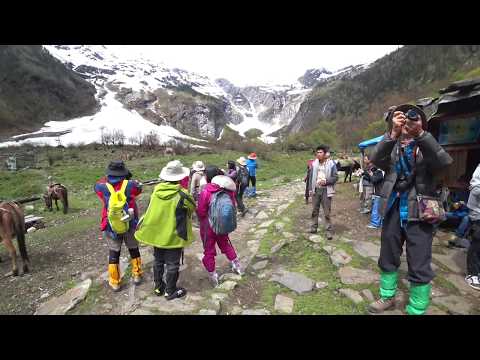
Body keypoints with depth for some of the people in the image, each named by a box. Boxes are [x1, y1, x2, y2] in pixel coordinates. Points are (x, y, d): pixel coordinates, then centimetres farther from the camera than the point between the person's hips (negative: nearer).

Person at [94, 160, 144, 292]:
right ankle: (137, 275, 33)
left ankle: (114, 282, 27)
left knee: (114, 253, 16)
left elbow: (98, 184, 12)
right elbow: (139, 188, 9)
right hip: (130, 225, 0)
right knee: (134, 249, 19)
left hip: (111, 227, 1)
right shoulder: (130, 185, -14)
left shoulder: (103, 187, -12)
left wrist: (108, 178, 14)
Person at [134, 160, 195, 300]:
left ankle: (158, 286, 38)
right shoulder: (181, 195, -22)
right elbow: (192, 208, -5)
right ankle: (170, 291, 25)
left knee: (158, 261, 21)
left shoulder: (156, 190, -6)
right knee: (172, 264, 11)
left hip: (156, 233, 6)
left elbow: (154, 209, 8)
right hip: (173, 235, -5)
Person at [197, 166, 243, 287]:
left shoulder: (205, 192, -26)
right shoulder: (228, 190, -13)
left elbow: (200, 212, -18)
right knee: (225, 244, 28)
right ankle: (236, 265, 38)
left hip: (208, 226, -4)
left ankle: (213, 276, 26)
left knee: (209, 250, 14)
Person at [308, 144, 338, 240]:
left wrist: (325, 181, -21)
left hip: (326, 190, -4)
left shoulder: (331, 163, -7)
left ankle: (328, 230, 12)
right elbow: (311, 177, 8)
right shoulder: (314, 163, 4)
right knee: (315, 210, 14)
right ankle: (314, 227, 28)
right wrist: (310, 189, 6)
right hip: (316, 189, 4)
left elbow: (335, 177, -6)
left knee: (327, 212, 1)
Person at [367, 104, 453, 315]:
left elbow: (444, 163, -21)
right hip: (393, 211, 2)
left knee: (419, 267, 3)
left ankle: (416, 310, 22)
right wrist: (393, 133, -29)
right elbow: (376, 159, -17)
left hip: (418, 213, -2)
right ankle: (387, 298, 36)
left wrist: (420, 133, -31)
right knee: (387, 259, 16)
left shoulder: (427, 147, 2)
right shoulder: (391, 147, 5)